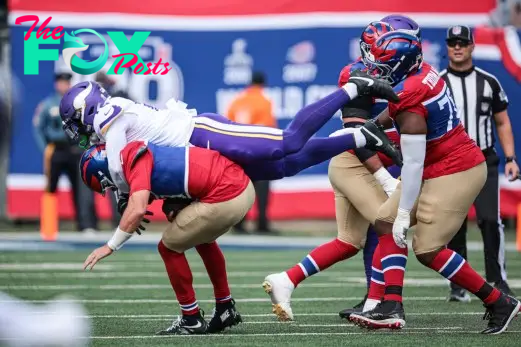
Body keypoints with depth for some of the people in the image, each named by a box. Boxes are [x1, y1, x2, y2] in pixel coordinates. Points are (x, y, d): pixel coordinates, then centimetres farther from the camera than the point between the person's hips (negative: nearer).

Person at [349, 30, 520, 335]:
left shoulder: (408, 99, -24)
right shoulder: (424, 72, 1)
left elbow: (413, 163, -23)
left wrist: (404, 212, -17)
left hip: (453, 173, -10)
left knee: (428, 250, -7)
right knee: (386, 223, 9)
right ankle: (392, 307, 3)